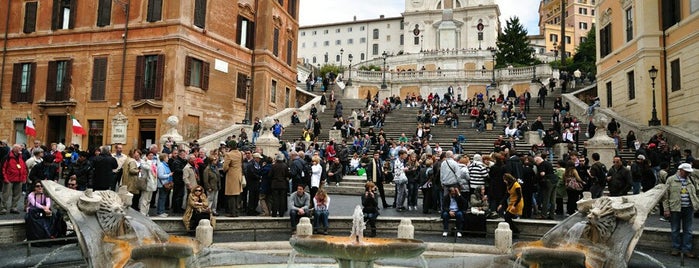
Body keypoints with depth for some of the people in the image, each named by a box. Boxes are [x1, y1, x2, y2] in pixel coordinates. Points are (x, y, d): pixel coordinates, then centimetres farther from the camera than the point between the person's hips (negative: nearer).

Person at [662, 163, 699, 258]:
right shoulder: (671, 180, -2)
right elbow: (665, 196, -2)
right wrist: (666, 209, -7)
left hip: (688, 208, 3)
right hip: (675, 208, -3)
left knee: (688, 230, 8)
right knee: (675, 230, 7)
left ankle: (686, 249, 16)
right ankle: (676, 248, 19)